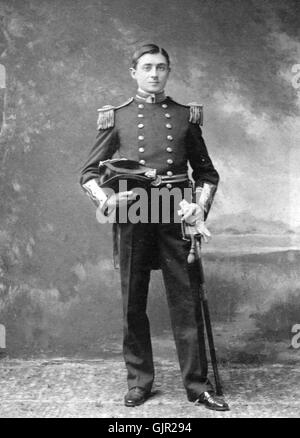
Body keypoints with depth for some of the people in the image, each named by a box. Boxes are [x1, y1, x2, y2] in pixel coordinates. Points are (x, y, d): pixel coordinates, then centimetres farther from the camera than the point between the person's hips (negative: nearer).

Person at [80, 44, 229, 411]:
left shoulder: (186, 116, 11)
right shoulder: (116, 117, 8)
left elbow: (206, 172, 13)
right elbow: (88, 173, 7)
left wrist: (200, 207, -5)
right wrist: (105, 200, -13)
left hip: (176, 216, 0)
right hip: (133, 217, 0)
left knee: (186, 301, 2)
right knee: (133, 303, 6)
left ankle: (197, 384, 13)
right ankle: (139, 381, 20)